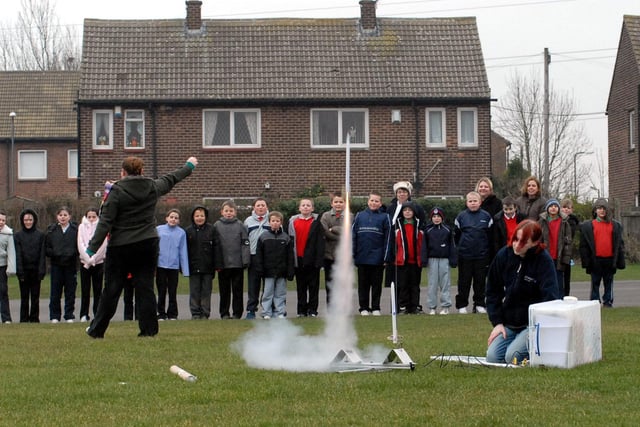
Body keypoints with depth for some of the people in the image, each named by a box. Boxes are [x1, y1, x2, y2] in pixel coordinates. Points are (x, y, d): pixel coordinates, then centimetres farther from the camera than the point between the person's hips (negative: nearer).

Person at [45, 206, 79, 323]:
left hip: (71, 265, -1)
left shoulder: (75, 230, 2)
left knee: (70, 292, 3)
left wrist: (73, 253, -14)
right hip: (56, 265, 1)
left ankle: (69, 316, 10)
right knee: (55, 292, 2)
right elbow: (46, 248, 6)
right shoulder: (51, 230, 6)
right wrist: (54, 253, -12)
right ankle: (54, 316, 9)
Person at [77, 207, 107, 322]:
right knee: (85, 290, 1)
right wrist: (88, 260, -11)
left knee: (98, 289, 0)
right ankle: (84, 314, 3)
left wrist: (92, 260, -10)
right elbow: (80, 245, -1)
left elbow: (102, 246, -5)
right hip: (84, 262, 1)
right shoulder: (82, 227, 7)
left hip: (98, 261, -1)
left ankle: (98, 313, 3)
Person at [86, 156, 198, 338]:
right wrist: (189, 166, 44)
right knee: (145, 287, 7)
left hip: (120, 248, -3)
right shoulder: (153, 187, 4)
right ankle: (149, 329, 4)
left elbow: (105, 222, -13)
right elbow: (171, 179, 24)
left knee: (111, 289, 3)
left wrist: (92, 248, -11)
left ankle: (97, 330, 11)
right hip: (148, 245, 3)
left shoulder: (117, 191, -10)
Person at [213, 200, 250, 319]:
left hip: (237, 264, 0)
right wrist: (217, 264, -5)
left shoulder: (240, 225, 2)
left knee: (237, 289, 5)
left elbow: (245, 244, 0)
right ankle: (224, 313, 15)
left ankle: (237, 313, 12)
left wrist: (245, 260, -8)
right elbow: (215, 246, 1)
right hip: (223, 264, 0)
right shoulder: (217, 226, 3)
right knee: (224, 290, 7)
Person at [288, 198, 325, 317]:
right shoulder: (293, 221, 7)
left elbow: (320, 241, -3)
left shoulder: (316, 221, 1)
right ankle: (301, 310, 13)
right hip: (298, 259, 2)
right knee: (300, 286, 8)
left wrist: (319, 259, -11)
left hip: (312, 259, -2)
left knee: (313, 286, 2)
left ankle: (312, 310, 8)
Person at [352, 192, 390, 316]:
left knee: (376, 284, 4)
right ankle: (364, 308, 13)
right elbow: (352, 236, 8)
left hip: (377, 258, -2)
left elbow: (387, 238, 0)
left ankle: (376, 308, 11)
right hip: (362, 258, 2)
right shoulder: (359, 216, 7)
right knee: (363, 284, 7)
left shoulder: (384, 217, 2)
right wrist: (352, 255, 2)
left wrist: (385, 257, -5)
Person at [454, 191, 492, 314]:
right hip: (464, 255, 0)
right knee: (464, 281, 4)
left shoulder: (486, 216, 1)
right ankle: (461, 305, 9)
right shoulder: (461, 216, 1)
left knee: (480, 281, 6)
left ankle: (479, 304, 13)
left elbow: (491, 235, 6)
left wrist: (486, 248, 6)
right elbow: (456, 234, 8)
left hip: (482, 255, 0)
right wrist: (461, 246, 8)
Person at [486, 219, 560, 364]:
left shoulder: (544, 261, -14)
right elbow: (493, 291, 7)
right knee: (493, 357, -9)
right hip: (508, 324, 5)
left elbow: (550, 297, -20)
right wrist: (497, 323, 0)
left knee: (513, 356, -24)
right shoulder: (503, 255, -1)